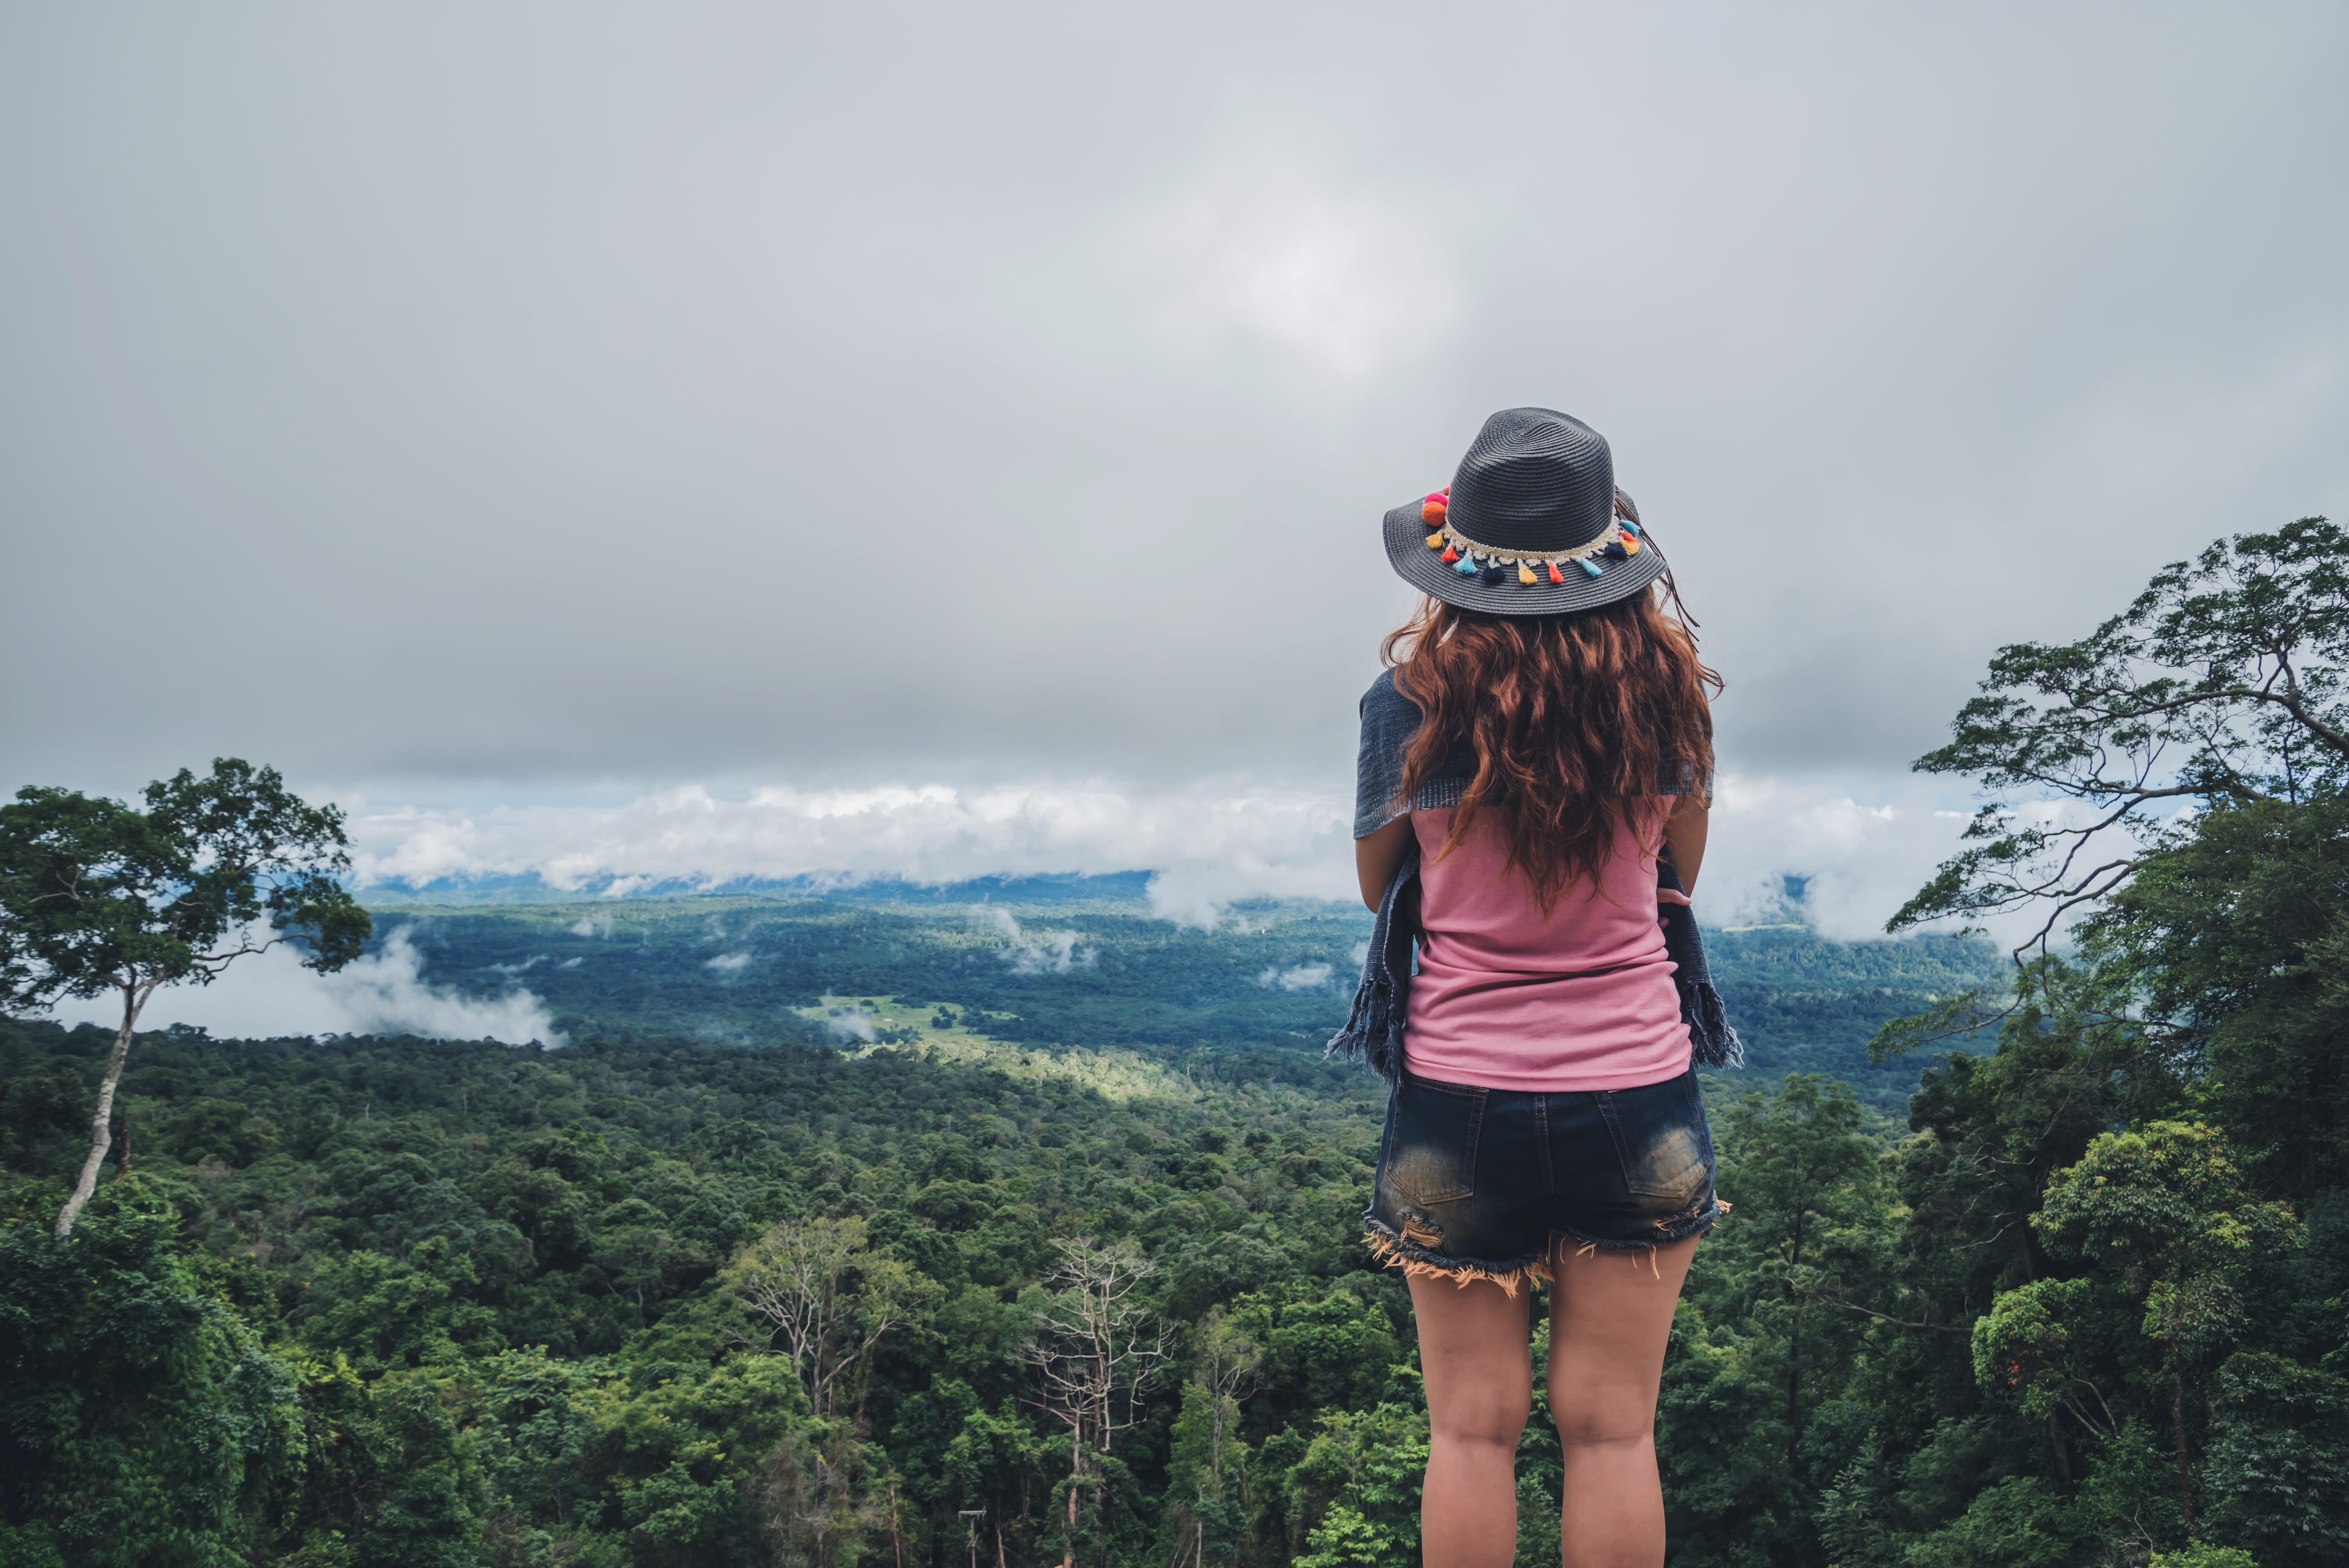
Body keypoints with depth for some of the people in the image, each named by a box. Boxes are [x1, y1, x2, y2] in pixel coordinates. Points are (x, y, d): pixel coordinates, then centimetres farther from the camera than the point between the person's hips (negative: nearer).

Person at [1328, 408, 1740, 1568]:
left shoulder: (1411, 701, -10)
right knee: (1612, 1431, 11)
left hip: (1462, 1093, -1)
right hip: (1638, 1092, 2)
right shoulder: (1665, 687, -3)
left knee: (1475, 1429, 10)